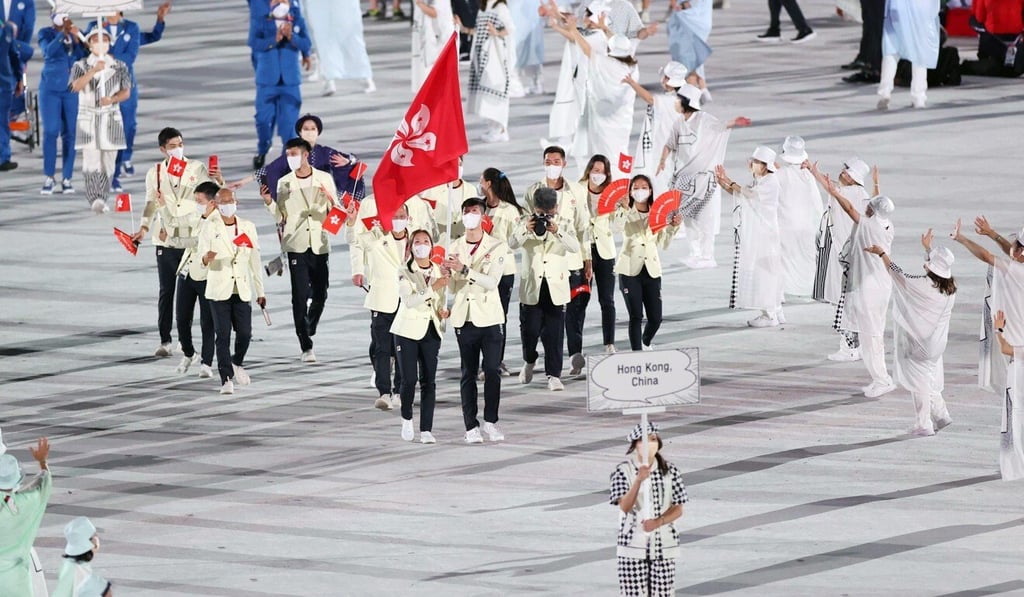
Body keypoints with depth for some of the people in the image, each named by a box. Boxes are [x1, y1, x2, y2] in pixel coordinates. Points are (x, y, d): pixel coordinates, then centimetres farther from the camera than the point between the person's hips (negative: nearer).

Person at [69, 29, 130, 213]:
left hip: (111, 118, 2)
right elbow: (76, 86, -13)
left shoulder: (119, 66, 8)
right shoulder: (81, 65, 4)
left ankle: (101, 200, 7)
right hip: (88, 117, -2)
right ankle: (95, 199, -21)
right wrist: (94, 71, -23)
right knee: (91, 159, -14)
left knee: (108, 161, 0)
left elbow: (126, 91, 3)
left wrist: (112, 99, -16)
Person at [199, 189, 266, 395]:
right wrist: (206, 259, -34)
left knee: (245, 333, -2)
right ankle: (226, 379, -3)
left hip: (242, 291, 2)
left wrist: (260, 291, 13)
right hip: (219, 291, -2)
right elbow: (200, 260, -8)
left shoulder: (248, 228, 8)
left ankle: (237, 363, 27)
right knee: (223, 335, -7)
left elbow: (255, 260, 13)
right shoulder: (210, 230, 0)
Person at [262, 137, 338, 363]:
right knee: (300, 296, -9)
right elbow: (281, 218, 6)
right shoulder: (284, 183, 6)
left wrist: (331, 200, -14)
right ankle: (306, 346, -8)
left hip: (319, 244, 1)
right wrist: (269, 202, -10)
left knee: (320, 294, 4)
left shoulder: (324, 179, 5)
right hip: (296, 245, -1)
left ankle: (308, 331, 32)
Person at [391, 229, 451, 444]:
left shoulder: (439, 271, 8)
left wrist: (443, 311, 0)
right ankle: (406, 418, 18)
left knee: (429, 381, -1)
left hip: (431, 330, 4)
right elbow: (408, 300, -20)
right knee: (409, 379, -7)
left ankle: (426, 430, 1)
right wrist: (433, 288, -27)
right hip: (408, 329, -4)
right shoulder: (405, 273, -6)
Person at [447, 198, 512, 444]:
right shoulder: (454, 248, 7)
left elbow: (491, 282, -15)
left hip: (490, 317, -2)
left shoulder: (497, 247, -2)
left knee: (493, 371, -4)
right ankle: (471, 426, 2)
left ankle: (491, 421, 6)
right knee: (468, 374, 2)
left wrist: (463, 269, -25)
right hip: (464, 319, 2)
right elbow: (451, 286, 8)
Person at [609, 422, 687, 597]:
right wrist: (639, 480, -27)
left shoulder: (670, 471, 1)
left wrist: (658, 522, -17)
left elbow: (678, 510, 2)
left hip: (663, 545, 2)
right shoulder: (623, 471, -5)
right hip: (632, 546, -2)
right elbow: (625, 507, -15)